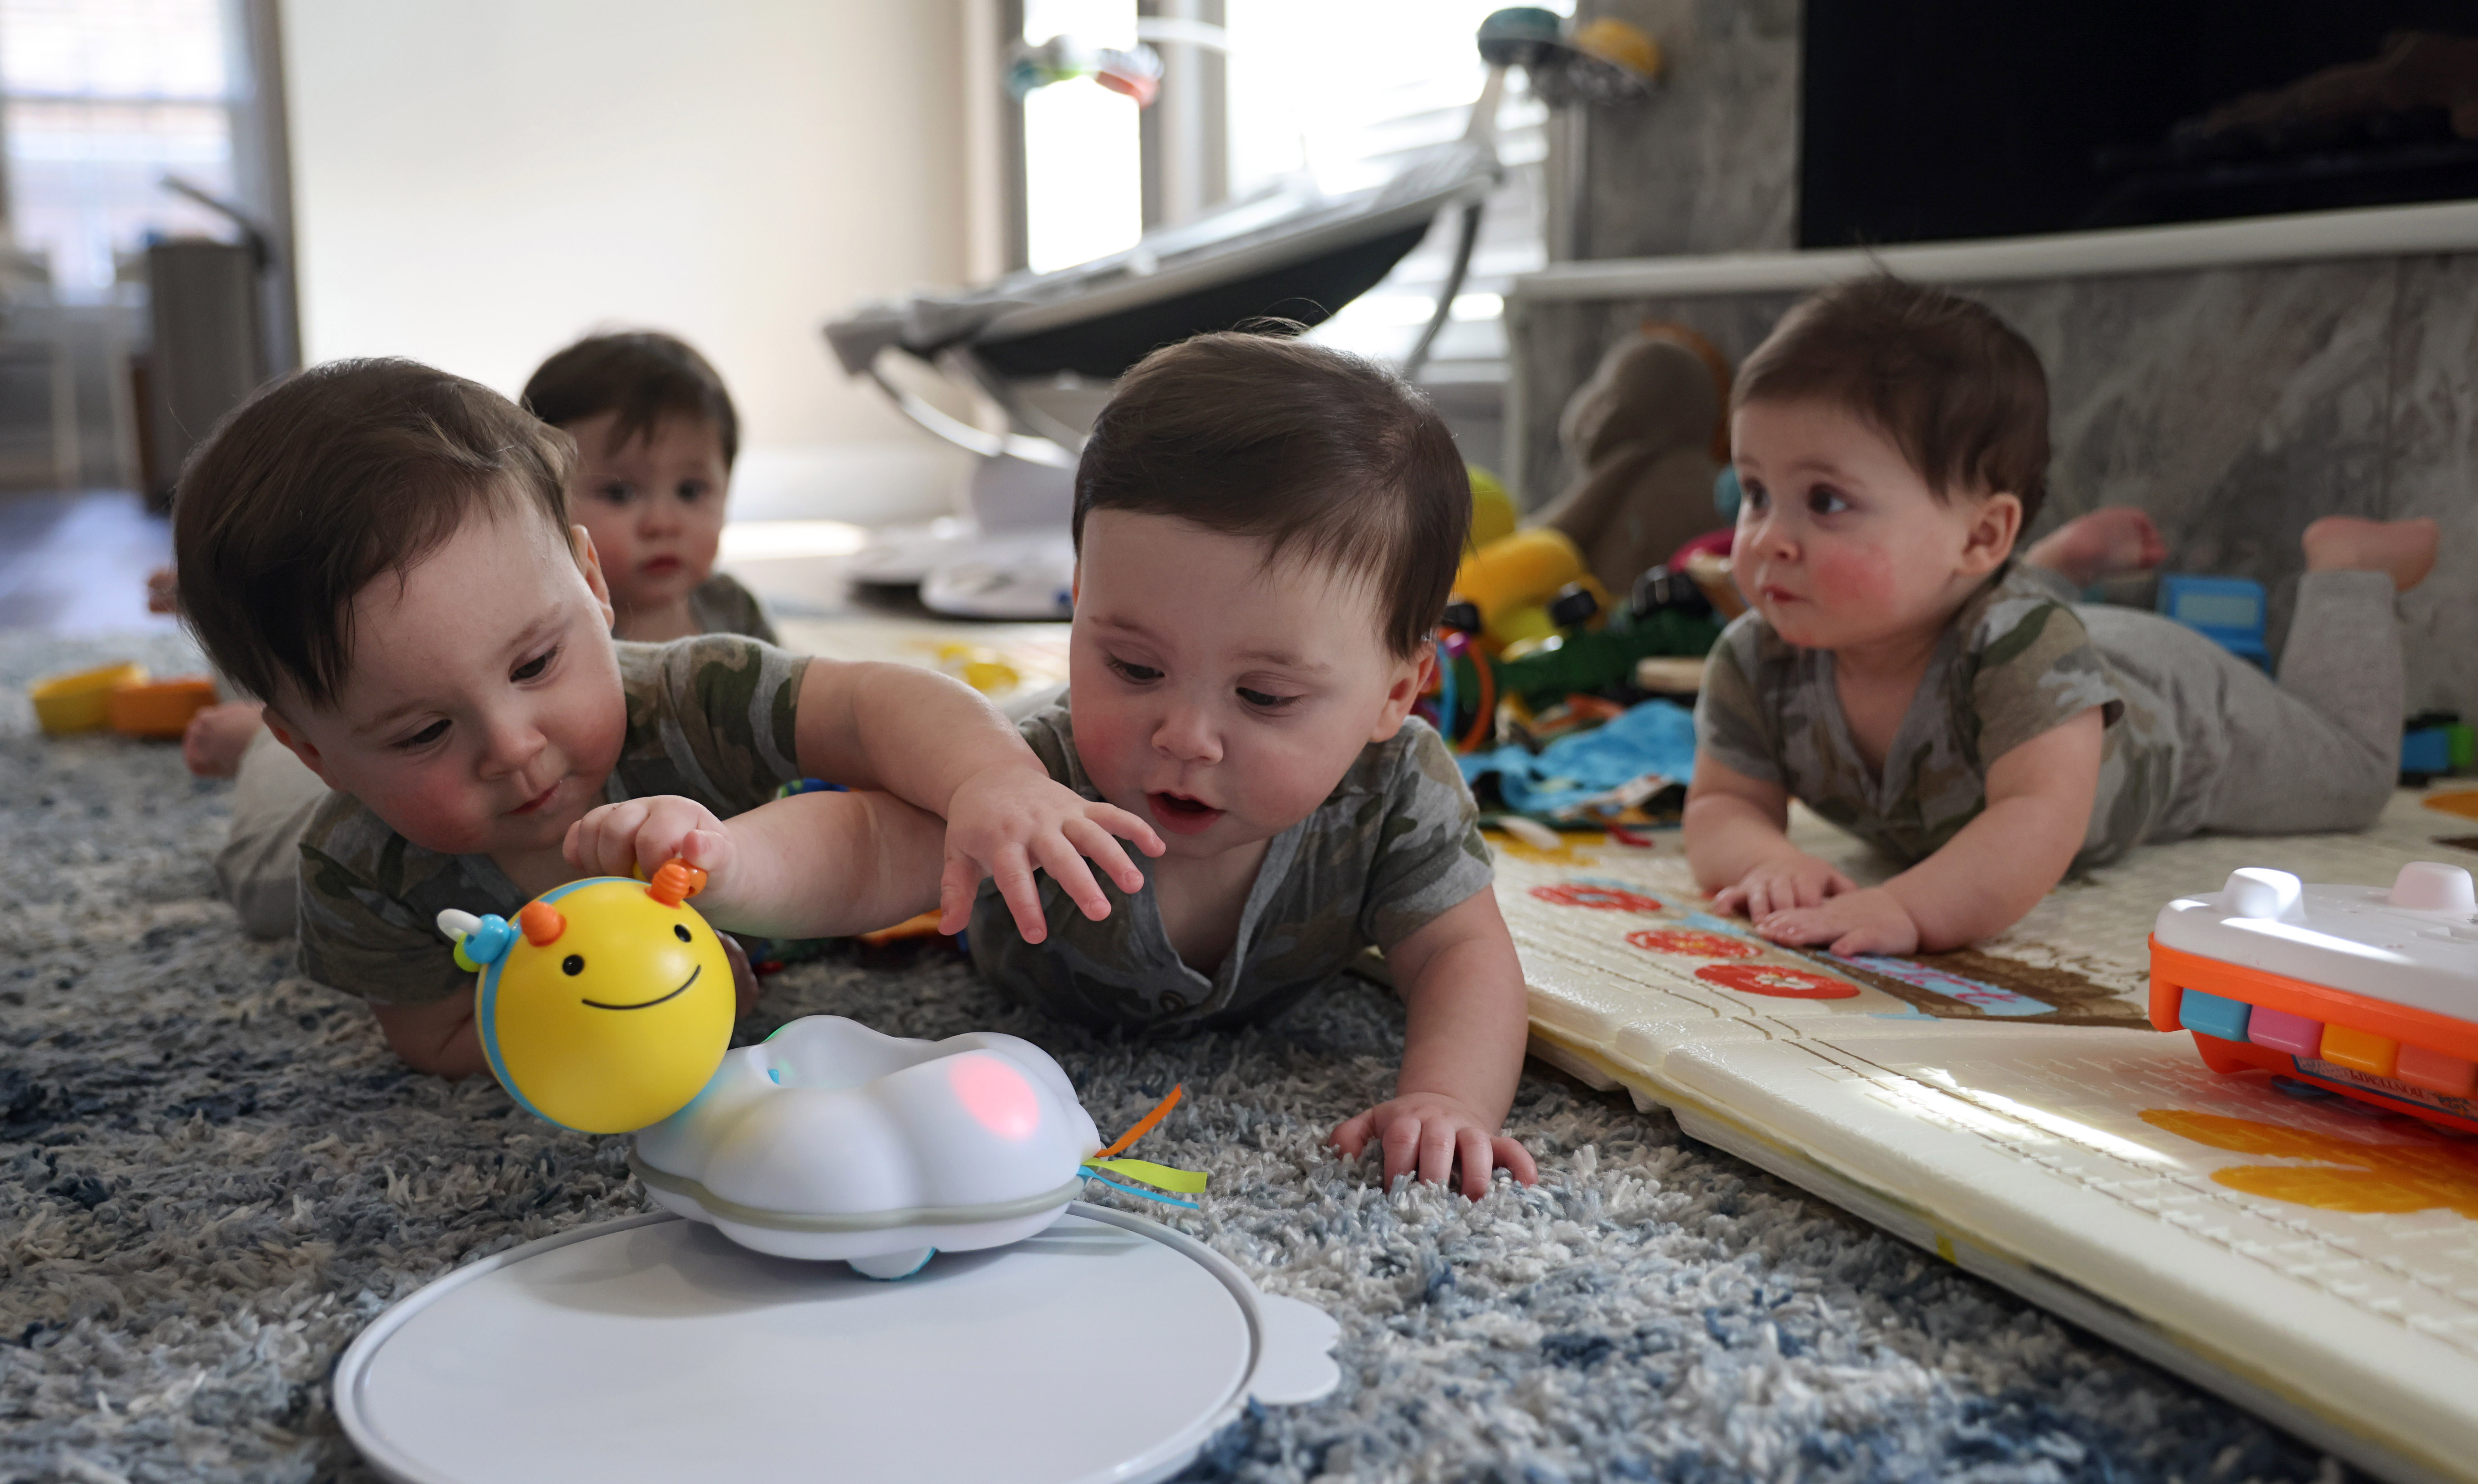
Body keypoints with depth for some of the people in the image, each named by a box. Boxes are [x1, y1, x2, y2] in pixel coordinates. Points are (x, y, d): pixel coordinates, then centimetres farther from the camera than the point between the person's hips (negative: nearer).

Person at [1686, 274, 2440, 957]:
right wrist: (1768, 864, -56)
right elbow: (1723, 807, -33)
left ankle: (2345, 562, 39)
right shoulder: (1756, 662, -36)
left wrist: (1909, 906, -75)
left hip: (2176, 706, -3)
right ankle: (2069, 556, 46)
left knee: (2352, 773, 24)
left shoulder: (2022, 644, -50)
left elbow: (2042, 816, -58)